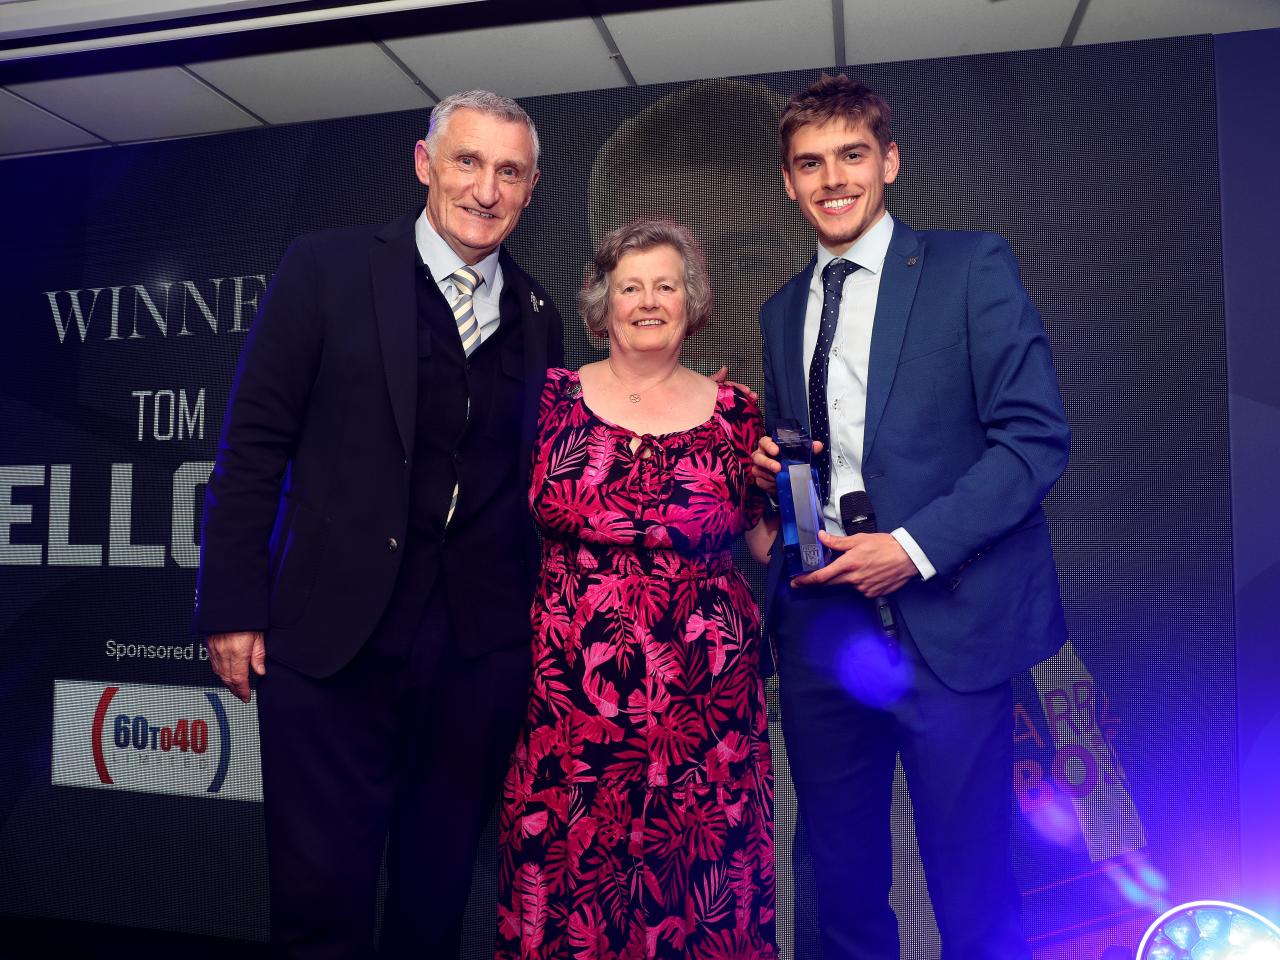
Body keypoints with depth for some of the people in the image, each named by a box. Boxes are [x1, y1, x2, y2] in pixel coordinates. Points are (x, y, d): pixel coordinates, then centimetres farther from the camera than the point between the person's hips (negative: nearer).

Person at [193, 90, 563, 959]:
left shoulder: (537, 317, 10)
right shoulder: (327, 269, 0)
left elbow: (535, 475, 11)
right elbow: (255, 443, -2)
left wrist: (543, 621, 7)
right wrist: (233, 605, -6)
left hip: (483, 645, 3)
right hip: (338, 629, -3)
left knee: (439, 886, 17)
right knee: (322, 886, 6)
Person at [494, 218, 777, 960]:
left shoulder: (734, 413, 4)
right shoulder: (555, 397, 3)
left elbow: (769, 535, 10)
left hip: (702, 699, 0)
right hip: (571, 694, 0)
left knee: (698, 882, 9)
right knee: (565, 876, 10)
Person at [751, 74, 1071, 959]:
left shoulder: (972, 268, -1)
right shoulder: (782, 312, 15)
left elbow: (1036, 438, -8)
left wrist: (914, 547, -16)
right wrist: (770, 470, 0)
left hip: (944, 620, -4)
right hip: (819, 621, 5)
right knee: (844, 879, 16)